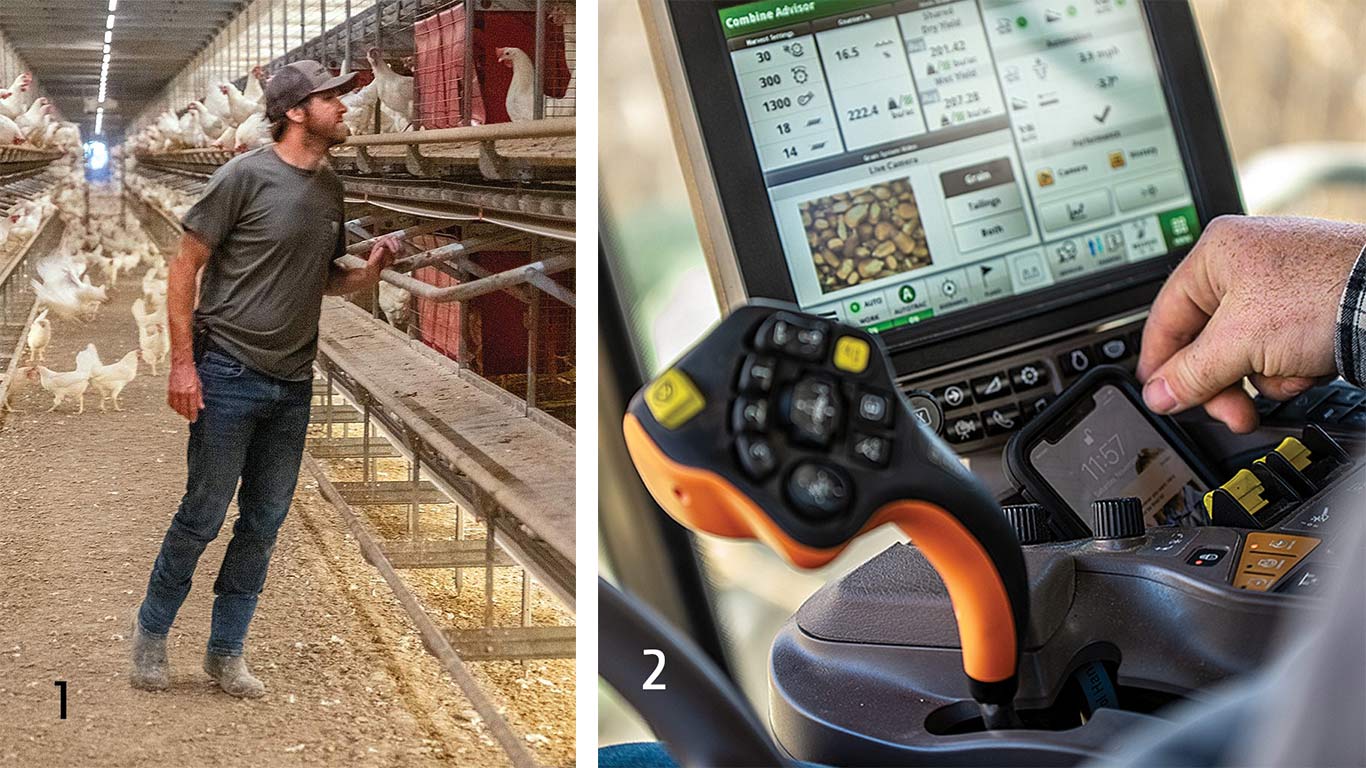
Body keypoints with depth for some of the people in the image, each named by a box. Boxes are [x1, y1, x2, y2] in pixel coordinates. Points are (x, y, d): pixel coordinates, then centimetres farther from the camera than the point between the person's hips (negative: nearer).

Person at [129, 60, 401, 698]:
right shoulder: (245, 176, -10)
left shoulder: (331, 189, 10)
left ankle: (226, 651, 22)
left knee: (263, 525, 10)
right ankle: (151, 630, 21)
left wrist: (367, 274, -1)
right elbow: (185, 267, -8)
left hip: (293, 383, 6)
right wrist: (182, 362, -14)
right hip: (229, 376, -6)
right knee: (203, 516, 1)